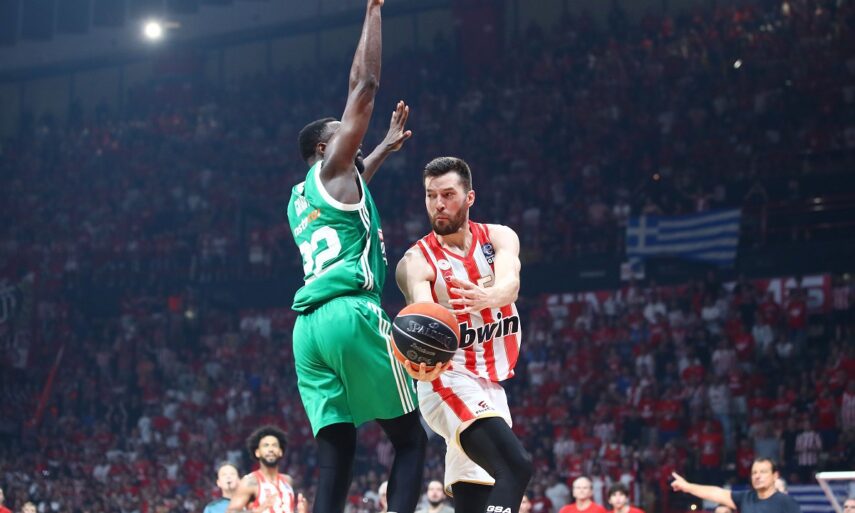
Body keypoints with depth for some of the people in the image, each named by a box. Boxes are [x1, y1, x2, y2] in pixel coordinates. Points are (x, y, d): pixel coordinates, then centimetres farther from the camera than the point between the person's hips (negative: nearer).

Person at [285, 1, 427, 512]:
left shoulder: (300, 198, 27)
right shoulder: (330, 170, 6)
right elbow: (365, 86, 3)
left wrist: (388, 147, 60)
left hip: (309, 326, 7)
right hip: (353, 315, -7)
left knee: (335, 459, 1)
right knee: (411, 440, -1)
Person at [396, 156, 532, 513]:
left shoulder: (499, 238, 0)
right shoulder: (416, 262, -11)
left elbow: (510, 282, -22)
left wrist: (488, 297, -47)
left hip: (489, 386, 6)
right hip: (451, 381, -6)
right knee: (515, 466, -28)